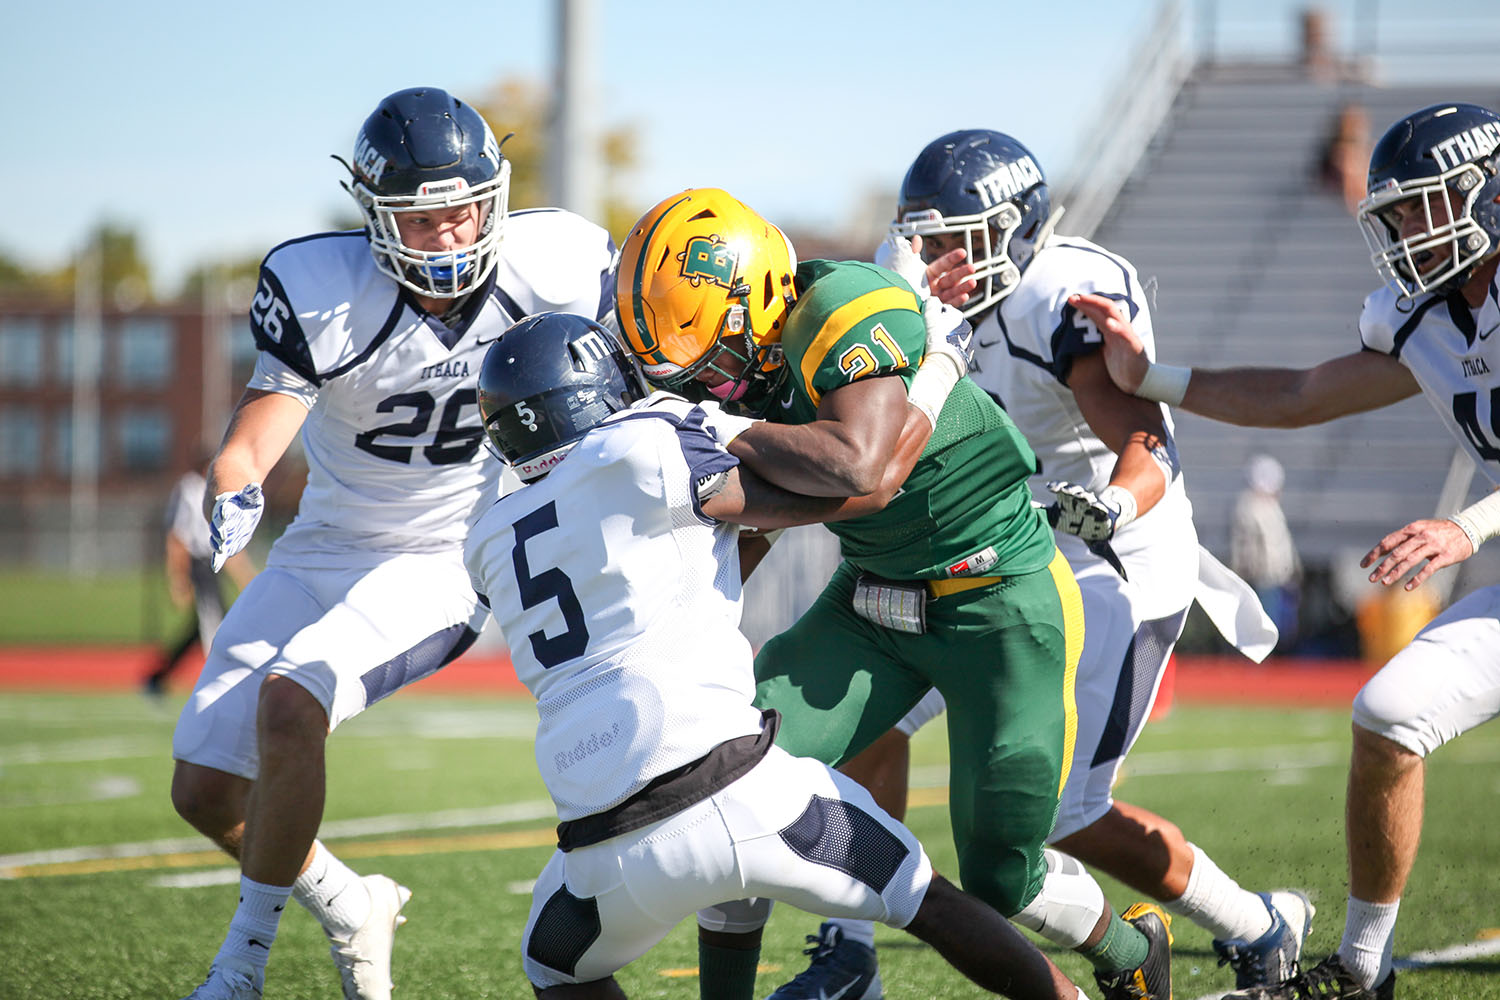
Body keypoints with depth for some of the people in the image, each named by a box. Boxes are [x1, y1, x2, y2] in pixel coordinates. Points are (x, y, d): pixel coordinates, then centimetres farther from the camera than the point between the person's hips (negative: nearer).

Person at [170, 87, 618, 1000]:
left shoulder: (552, 268, -18)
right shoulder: (323, 292, -21)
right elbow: (247, 450, -24)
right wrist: (232, 501, -47)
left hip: (448, 560, -3)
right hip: (326, 551, 3)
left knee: (288, 703, -28)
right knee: (204, 791, 4)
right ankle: (347, 908, 31)